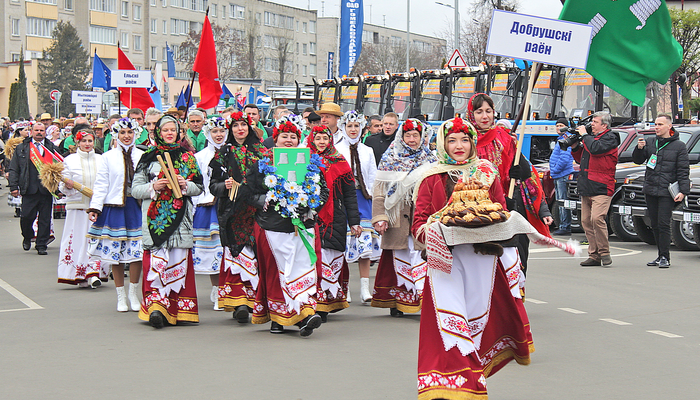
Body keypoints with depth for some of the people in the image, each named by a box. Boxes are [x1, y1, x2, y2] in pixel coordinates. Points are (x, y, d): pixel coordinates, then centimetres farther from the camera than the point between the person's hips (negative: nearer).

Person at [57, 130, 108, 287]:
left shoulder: (101, 159, 11)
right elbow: (63, 187, 4)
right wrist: (68, 186, -18)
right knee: (79, 238, -5)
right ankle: (81, 276, 0)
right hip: (77, 205, -1)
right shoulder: (70, 160, 6)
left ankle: (94, 274, -1)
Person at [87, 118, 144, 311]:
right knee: (115, 253, 3)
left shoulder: (142, 156, 7)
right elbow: (101, 185, 2)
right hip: (114, 208, -1)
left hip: (137, 207, 1)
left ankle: (133, 293, 15)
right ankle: (121, 296, 15)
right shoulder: (108, 157, 3)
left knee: (137, 252, -1)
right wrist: (95, 208, -6)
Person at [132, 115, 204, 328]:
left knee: (179, 260, -3)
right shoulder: (148, 157, 10)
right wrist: (153, 187, -11)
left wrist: (185, 185, -7)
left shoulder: (187, 156, 14)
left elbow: (199, 187, 12)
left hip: (180, 216, 1)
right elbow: (135, 189, 7)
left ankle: (179, 308, 3)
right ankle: (155, 305, -16)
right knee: (157, 260, -11)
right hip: (155, 216, -1)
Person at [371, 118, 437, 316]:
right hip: (397, 217, 0)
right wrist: (379, 217, -4)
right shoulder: (390, 159, 9)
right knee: (399, 257, 3)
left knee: (421, 254, -10)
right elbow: (379, 191, 6)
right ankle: (396, 300, 12)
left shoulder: (430, 161, 11)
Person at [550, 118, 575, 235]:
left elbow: (564, 159, -21)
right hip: (558, 177, 11)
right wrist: (553, 171, 19)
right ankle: (562, 226, 17)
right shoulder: (560, 139, 20)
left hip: (564, 176, -11)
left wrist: (555, 170, -14)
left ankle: (565, 227, -8)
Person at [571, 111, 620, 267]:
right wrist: (575, 146, 10)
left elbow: (595, 148, -23)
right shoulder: (591, 137, 20)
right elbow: (580, 159, 27)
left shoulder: (610, 138, -5)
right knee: (586, 221, 6)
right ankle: (594, 255, 11)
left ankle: (604, 253, -8)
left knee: (597, 218, -19)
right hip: (586, 188, 9)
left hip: (601, 188, -9)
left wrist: (584, 135, -9)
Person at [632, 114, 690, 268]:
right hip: (650, 190, 5)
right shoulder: (650, 144, 12)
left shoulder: (679, 146, 0)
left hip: (667, 192, -5)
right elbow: (638, 160, 11)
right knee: (655, 225, 8)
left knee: (663, 224, -9)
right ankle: (661, 255, 16)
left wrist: (683, 191, -11)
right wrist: (639, 149, -10)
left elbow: (683, 171, -2)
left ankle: (665, 257, -4)